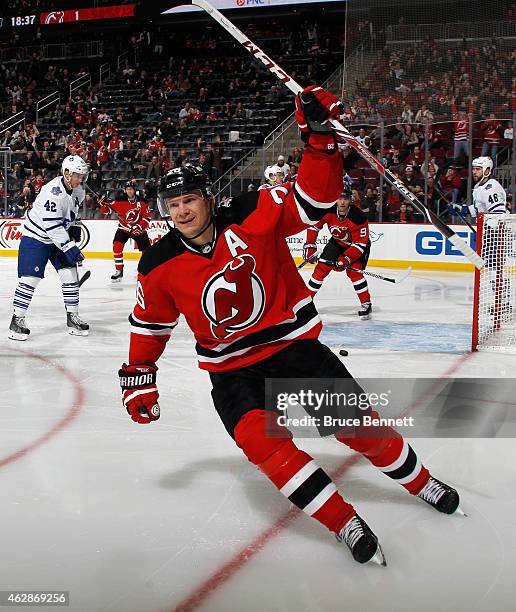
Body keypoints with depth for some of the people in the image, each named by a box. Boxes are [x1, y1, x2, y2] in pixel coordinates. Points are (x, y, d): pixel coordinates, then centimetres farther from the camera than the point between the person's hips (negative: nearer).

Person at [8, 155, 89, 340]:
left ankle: (72, 318, 11)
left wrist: (75, 227, 9)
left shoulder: (78, 191, -2)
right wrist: (70, 248, -34)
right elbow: (51, 225, -32)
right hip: (36, 237, -7)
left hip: (60, 237, 8)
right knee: (30, 278, -10)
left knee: (70, 274, 1)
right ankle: (17, 320, 1)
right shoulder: (53, 191, -28)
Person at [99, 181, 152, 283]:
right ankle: (119, 271, -11)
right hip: (124, 228, 0)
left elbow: (147, 217, -8)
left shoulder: (142, 201, -10)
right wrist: (104, 204, -31)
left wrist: (140, 226, -21)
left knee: (147, 249, 2)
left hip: (139, 229, 0)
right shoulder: (120, 200, -11)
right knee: (117, 246, -20)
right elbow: (107, 210, -10)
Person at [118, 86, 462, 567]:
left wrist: (320, 138, -31)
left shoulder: (254, 216, -13)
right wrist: (138, 376, 7)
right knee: (261, 439, -25)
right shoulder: (161, 268, -6)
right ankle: (345, 523, -13)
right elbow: (150, 323, 8)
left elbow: (314, 199, -18)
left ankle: (421, 481, 29)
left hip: (293, 343, -1)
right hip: (232, 369, 1)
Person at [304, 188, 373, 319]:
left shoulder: (358, 217, -33)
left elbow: (361, 243, -29)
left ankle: (366, 304, -9)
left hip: (356, 245, -4)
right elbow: (314, 225, -7)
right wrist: (310, 245, -12)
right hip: (337, 242, 4)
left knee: (354, 271, -21)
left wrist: (346, 258, -36)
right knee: (321, 268, -3)